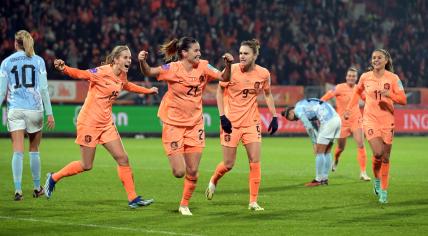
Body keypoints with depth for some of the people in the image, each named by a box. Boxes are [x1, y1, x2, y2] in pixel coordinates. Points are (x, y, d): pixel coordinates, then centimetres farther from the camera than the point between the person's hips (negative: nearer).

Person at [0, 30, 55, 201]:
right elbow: (43, 89, -1)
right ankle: (37, 188, 22)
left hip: (15, 110, 0)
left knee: (18, 151, -4)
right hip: (34, 109, 0)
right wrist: (49, 113, 1)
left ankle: (18, 190, -13)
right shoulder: (38, 61, 4)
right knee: (34, 150, 14)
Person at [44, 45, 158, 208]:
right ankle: (53, 178, 21)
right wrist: (63, 68, -45)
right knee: (86, 166, -1)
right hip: (89, 122, -7)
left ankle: (133, 199, 5)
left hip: (106, 123, 7)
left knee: (122, 158, 0)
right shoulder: (102, 72, -18)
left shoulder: (122, 76, 5)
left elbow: (127, 86, 28)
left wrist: (148, 91, 35)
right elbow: (80, 74, -26)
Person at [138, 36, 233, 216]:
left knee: (192, 172, 1)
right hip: (173, 124, -4)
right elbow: (148, 73, -18)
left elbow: (224, 78, 2)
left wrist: (228, 64, -18)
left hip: (194, 124, 4)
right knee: (179, 172, -7)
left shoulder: (203, 67, -2)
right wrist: (142, 61, -39)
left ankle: (184, 204, 22)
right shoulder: (173, 68, -14)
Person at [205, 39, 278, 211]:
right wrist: (222, 116, -11)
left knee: (255, 161, -6)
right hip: (231, 122, -2)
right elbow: (219, 91, -2)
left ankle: (253, 202, 2)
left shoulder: (263, 74, -5)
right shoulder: (231, 70, -12)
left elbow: (268, 94, 12)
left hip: (252, 122, 2)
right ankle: (213, 181, 35)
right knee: (228, 164, 2)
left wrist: (274, 116, 6)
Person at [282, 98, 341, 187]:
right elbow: (316, 128, 27)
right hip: (336, 119, 9)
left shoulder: (298, 109, 1)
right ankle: (324, 179, 20)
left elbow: (309, 127, -3)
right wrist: (316, 143, 20)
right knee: (327, 152, 16)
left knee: (319, 152, 0)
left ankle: (318, 180, 4)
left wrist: (314, 143, 7)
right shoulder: (307, 108, 29)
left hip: (328, 122, -9)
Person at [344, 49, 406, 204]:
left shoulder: (393, 78, -4)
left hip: (387, 121, 0)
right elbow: (357, 92, 21)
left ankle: (383, 191, 14)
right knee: (378, 153, -18)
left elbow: (403, 100, -8)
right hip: (370, 119, 0)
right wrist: (349, 108, 17)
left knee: (385, 158, 3)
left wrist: (389, 94, -24)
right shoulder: (365, 77, 1)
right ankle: (377, 179, 9)